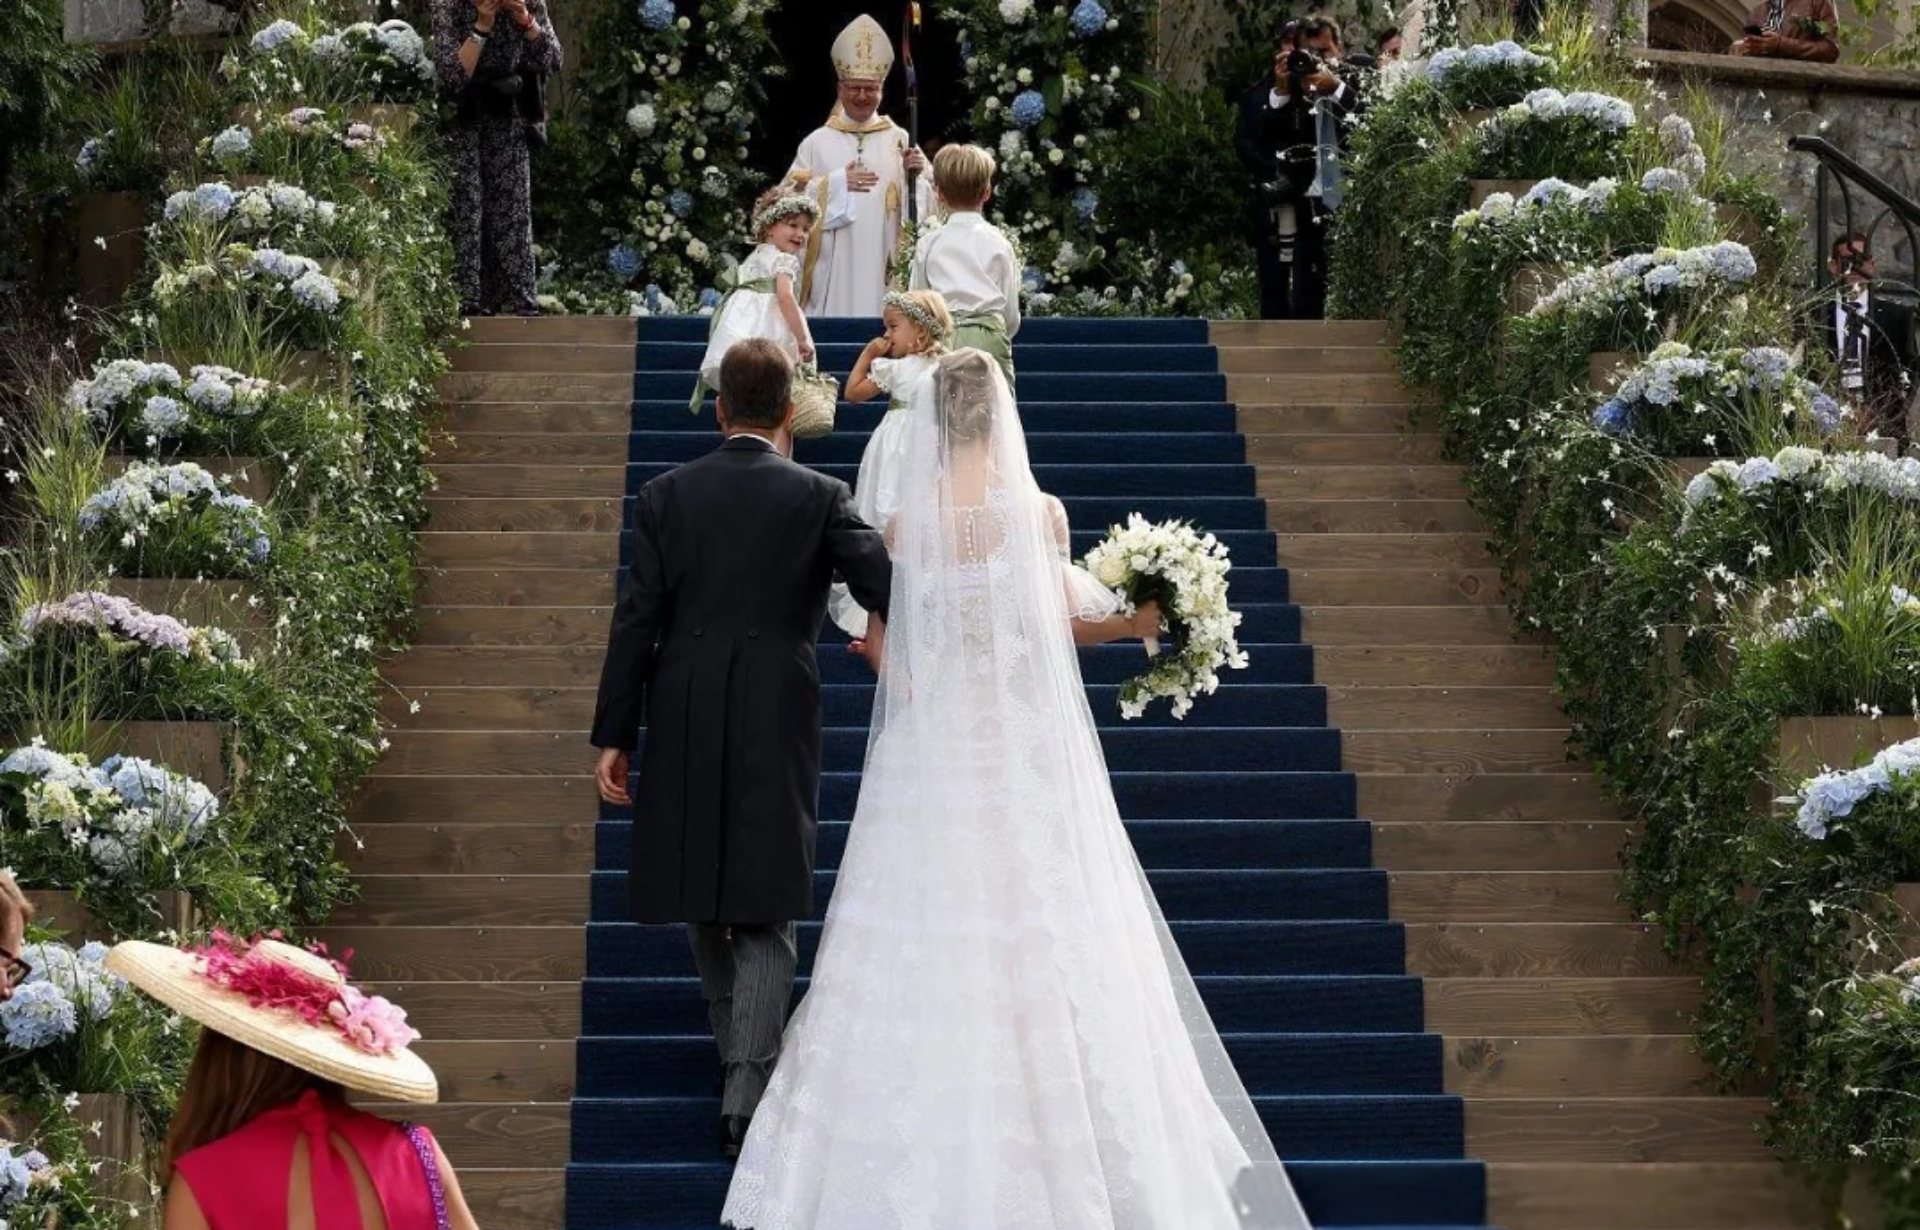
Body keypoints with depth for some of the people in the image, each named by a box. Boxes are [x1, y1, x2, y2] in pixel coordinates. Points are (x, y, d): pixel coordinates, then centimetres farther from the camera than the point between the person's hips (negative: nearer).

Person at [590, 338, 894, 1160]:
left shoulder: (666, 497, 0)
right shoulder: (818, 498, -4)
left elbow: (637, 621, -1)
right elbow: (893, 593, -11)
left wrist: (614, 737, 3)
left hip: (684, 726, 2)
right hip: (777, 729, -2)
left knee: (704, 895, 19)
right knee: (767, 914, -1)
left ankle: (736, 1041, 36)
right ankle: (747, 1091, -13)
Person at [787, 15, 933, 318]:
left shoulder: (900, 140, 8)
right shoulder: (818, 143, 7)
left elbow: (922, 206, 4)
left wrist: (915, 177, -15)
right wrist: (837, 183, -8)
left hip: (883, 267, 1)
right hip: (833, 268, -1)